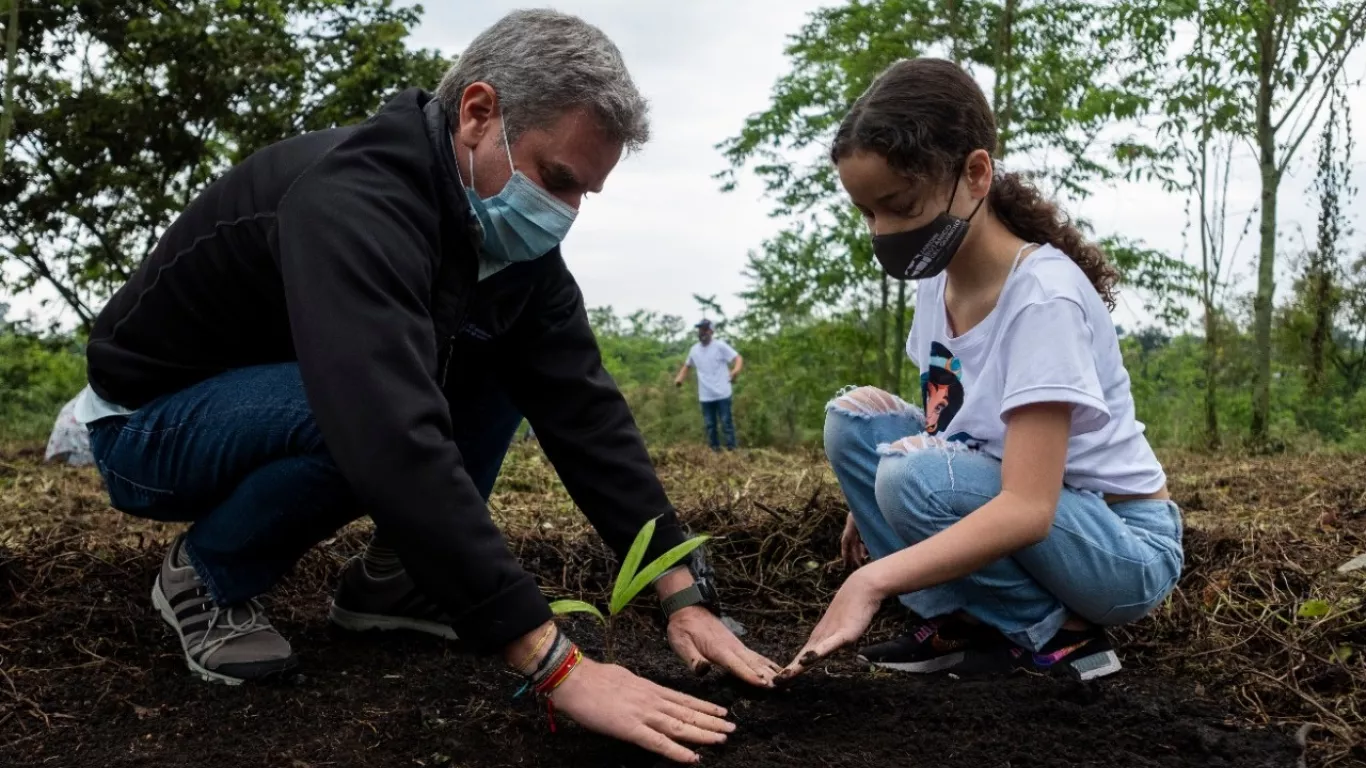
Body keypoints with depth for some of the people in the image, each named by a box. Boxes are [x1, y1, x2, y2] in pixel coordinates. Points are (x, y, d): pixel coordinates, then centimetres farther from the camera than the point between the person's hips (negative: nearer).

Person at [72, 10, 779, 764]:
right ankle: (206, 577, -7)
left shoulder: (513, 238, -10)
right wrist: (561, 668, -48)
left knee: (505, 373, -8)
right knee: (380, 415, -35)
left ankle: (389, 579, 4)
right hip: (150, 424, -7)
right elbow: (397, 441, -48)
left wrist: (684, 593, -20)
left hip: (282, 406, 7)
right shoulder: (353, 200, -36)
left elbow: (581, 405, -13)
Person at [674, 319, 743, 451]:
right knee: (710, 425, 11)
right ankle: (714, 450, 21)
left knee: (726, 423, -2)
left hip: (722, 394, -5)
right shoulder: (694, 349, 10)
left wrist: (736, 371, -35)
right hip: (705, 396, 5)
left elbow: (738, 358, -13)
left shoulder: (720, 346, -8)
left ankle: (731, 449, 5)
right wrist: (679, 378, 9)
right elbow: (687, 365, 27)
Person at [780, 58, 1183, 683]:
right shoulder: (938, 276, -2)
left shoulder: (1044, 295, -26)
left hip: (1126, 548, -8)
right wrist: (874, 500, 3)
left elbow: (1028, 508, -35)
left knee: (917, 478, -30)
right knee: (854, 418, -3)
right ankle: (953, 620, -4)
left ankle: (1058, 635, -7)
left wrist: (873, 580, -41)